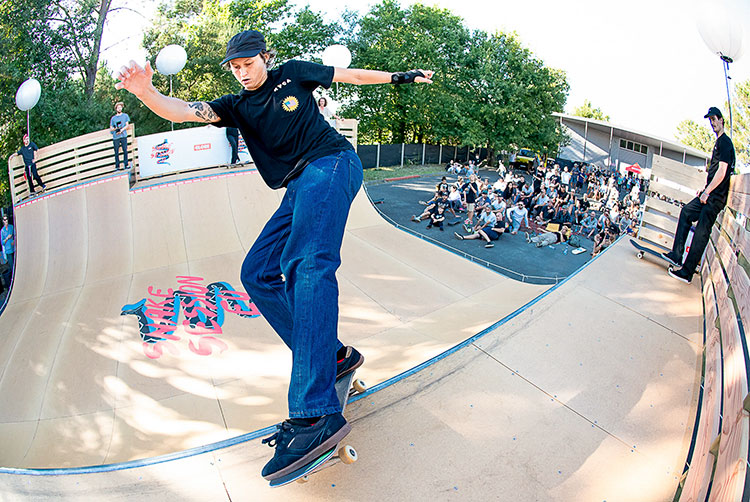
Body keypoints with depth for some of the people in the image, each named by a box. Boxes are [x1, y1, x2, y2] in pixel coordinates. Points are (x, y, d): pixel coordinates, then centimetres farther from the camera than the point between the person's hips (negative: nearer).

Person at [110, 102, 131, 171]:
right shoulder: (113, 118, 14)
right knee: (116, 152, -1)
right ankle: (117, 166, 2)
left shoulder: (125, 115, 13)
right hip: (115, 137, 1)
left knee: (125, 150, -7)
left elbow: (127, 125, 5)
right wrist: (115, 128, -10)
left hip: (123, 136, -1)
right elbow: (111, 129, 12)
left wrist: (122, 130, -13)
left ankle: (126, 164, -1)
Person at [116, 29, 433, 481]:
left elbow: (348, 75, 21)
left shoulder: (293, 74, 9)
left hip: (331, 164, -7)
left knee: (306, 264, -29)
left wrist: (399, 77, 28)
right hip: (298, 189, 7)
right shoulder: (236, 105, 16)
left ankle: (317, 414, -42)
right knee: (257, 274, -2)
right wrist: (145, 92, -19)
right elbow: (184, 111, 0)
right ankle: (333, 355, 1)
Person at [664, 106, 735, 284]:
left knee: (701, 232, -9)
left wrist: (707, 192, -17)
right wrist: (706, 191, 19)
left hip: (716, 196, -10)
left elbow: (722, 171, -18)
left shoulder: (725, 142, -11)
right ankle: (676, 255, 15)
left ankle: (687, 272, -7)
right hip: (710, 193, 10)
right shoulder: (719, 142, 20)